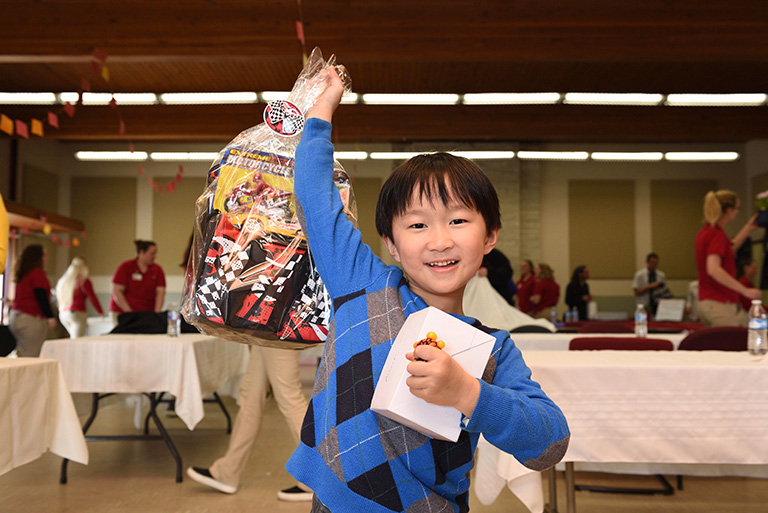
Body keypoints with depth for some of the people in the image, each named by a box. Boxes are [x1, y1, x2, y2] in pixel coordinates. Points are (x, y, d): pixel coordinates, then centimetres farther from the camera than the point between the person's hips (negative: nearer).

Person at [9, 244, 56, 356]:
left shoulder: (21, 274, 19)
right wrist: (50, 317, -16)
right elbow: (41, 297, -14)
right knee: (31, 356, -11)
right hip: (31, 318, -9)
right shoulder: (37, 273, -8)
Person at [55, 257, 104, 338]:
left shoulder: (62, 280, 12)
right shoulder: (84, 281, -7)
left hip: (62, 315, 7)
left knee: (73, 338, 16)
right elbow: (92, 298, -3)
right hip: (77, 314, -7)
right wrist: (101, 312, 9)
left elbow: (58, 299, 19)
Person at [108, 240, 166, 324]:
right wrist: (129, 312, -13)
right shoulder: (126, 267, -1)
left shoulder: (158, 270, 7)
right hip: (122, 313, -2)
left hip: (147, 314, 2)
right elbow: (116, 292, -5)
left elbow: (160, 292, 0)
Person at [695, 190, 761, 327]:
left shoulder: (705, 232, 14)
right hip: (721, 304, -10)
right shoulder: (717, 235, -16)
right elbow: (713, 269, -28)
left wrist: (748, 229, 31)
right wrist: (745, 290, -27)